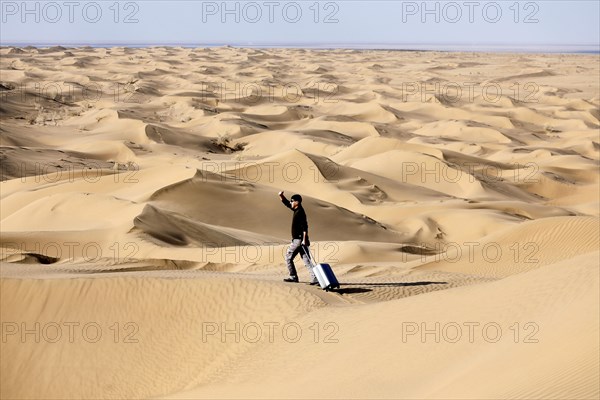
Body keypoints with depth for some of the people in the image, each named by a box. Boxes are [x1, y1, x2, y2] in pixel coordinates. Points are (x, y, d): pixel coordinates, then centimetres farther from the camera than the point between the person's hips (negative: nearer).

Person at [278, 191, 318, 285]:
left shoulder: (300, 212, -15)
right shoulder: (297, 210, 13)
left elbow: (305, 226, -23)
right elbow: (286, 203, 25)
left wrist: (304, 239, -27)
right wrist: (281, 196, 10)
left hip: (299, 239, -9)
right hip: (298, 239, 9)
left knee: (288, 257, 4)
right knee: (306, 259, 3)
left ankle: (293, 277, 9)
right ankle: (315, 278, -6)